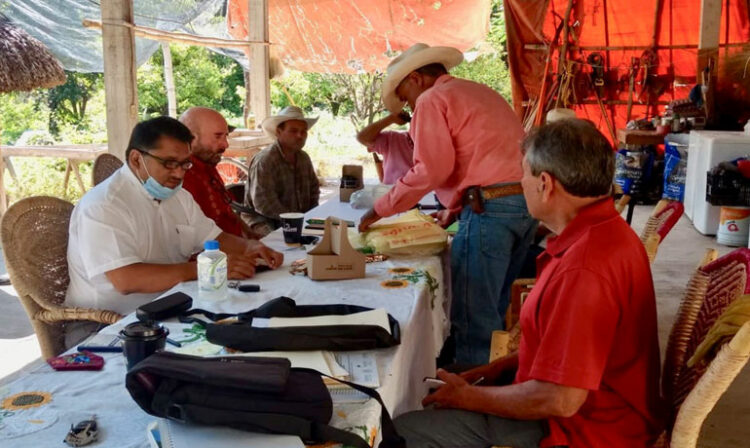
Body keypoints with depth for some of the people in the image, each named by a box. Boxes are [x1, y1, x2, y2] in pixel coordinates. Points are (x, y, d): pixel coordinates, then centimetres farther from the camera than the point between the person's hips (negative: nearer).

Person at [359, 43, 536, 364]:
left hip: (491, 206, -9)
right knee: (493, 309, 18)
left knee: (472, 317, -3)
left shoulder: (432, 100, -1)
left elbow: (432, 169, -12)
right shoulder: (480, 92, 26)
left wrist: (380, 209, -3)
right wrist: (453, 210, 27)